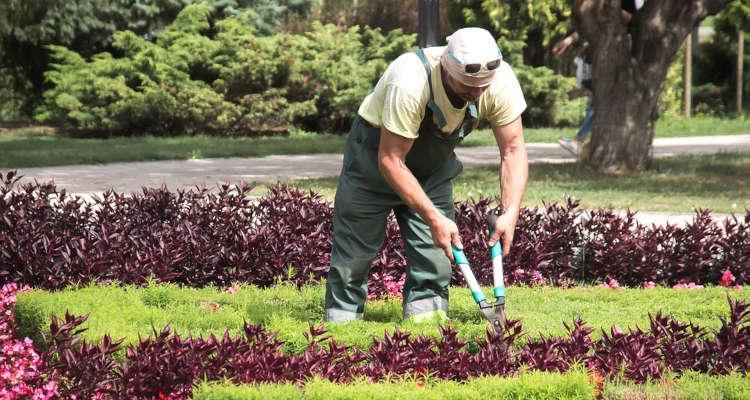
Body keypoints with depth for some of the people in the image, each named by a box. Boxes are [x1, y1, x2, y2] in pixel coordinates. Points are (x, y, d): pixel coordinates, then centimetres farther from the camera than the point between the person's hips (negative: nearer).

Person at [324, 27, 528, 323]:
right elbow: (390, 160, -35)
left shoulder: (500, 81, -26)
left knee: (435, 248, -5)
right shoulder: (409, 83, -41)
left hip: (435, 160, 4)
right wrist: (434, 218, -36)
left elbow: (513, 150, -17)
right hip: (376, 151, -4)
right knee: (356, 245, 1)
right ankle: (342, 318, 16)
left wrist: (510, 214, -30)